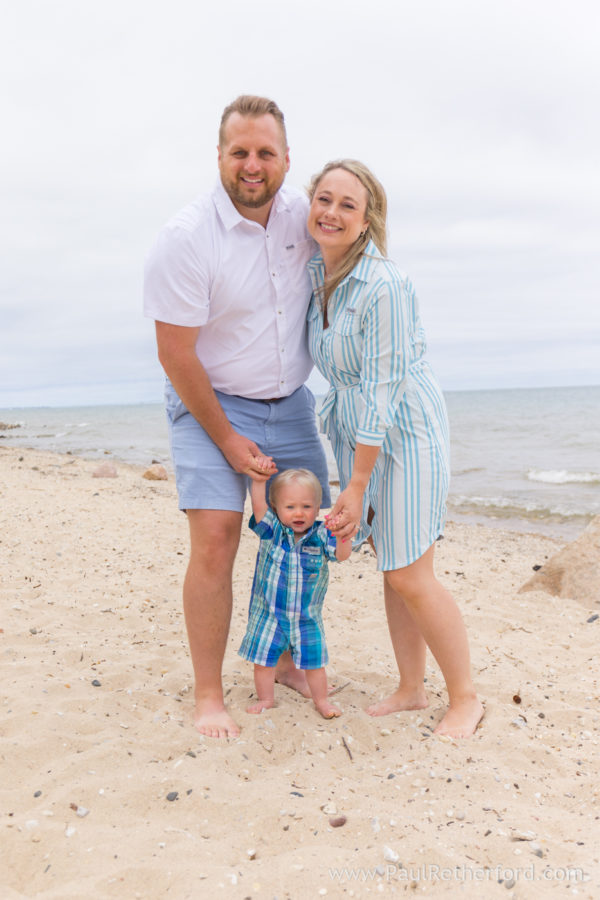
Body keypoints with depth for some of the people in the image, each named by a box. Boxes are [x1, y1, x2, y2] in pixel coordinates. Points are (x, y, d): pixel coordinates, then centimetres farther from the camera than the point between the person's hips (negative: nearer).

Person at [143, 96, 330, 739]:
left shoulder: (302, 214, -3)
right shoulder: (185, 238, -19)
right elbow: (175, 355, -17)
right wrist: (226, 439, -15)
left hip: (291, 402, 6)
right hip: (210, 402, -5)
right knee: (215, 540, -16)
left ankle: (288, 659, 26)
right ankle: (207, 695, 0)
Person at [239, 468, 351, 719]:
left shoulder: (320, 536, -8)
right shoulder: (271, 531, -10)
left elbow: (342, 554, -20)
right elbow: (258, 505, -23)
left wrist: (343, 534, -39)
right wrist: (259, 478, -32)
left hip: (307, 618, 1)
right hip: (269, 613, 0)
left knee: (313, 660, 11)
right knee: (263, 658, 7)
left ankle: (321, 699, 33)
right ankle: (265, 698, 30)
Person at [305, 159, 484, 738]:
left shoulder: (382, 287, -23)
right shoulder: (317, 272, 1)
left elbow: (382, 391, -22)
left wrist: (356, 485, -19)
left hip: (403, 431, -8)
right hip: (354, 430, 8)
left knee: (409, 578, -4)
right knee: (390, 567, 13)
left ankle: (465, 699, 18)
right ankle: (411, 689, 28)